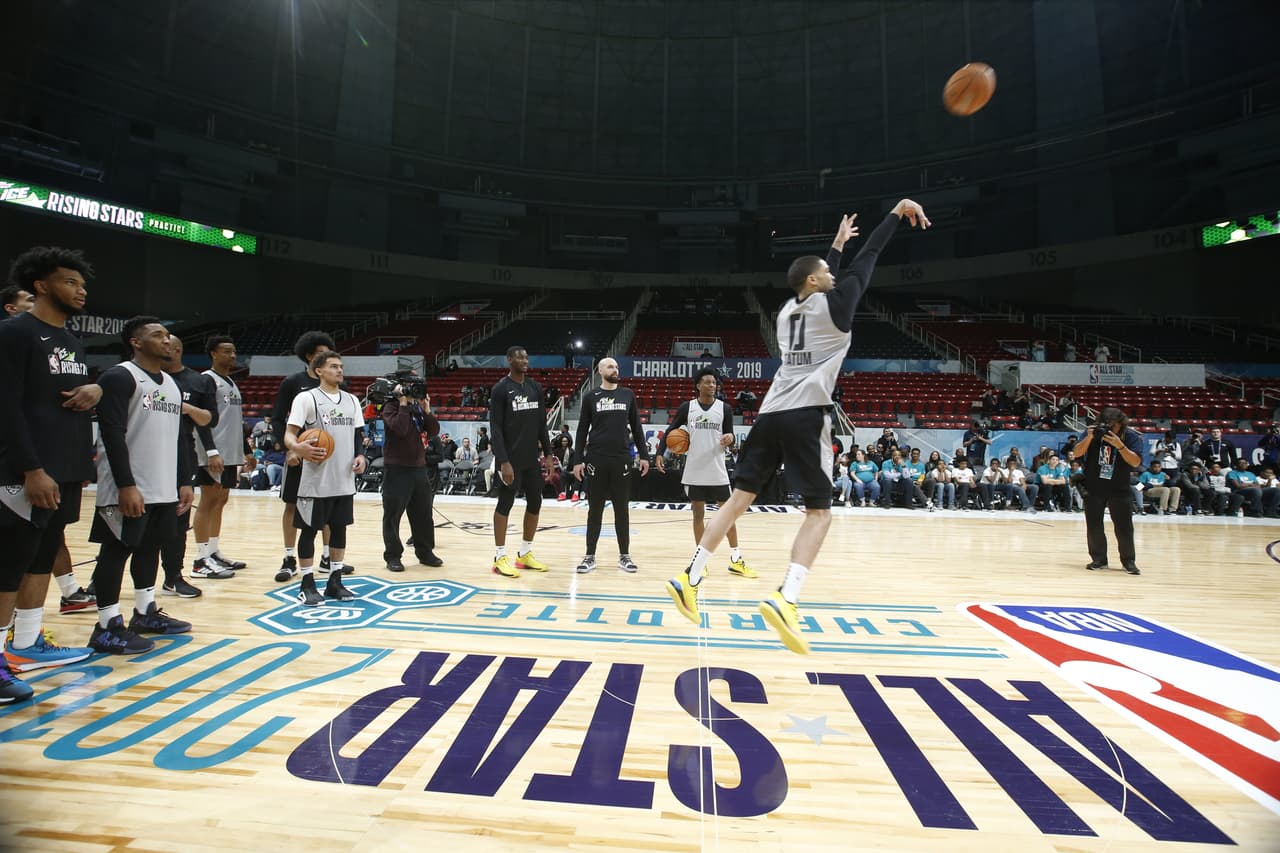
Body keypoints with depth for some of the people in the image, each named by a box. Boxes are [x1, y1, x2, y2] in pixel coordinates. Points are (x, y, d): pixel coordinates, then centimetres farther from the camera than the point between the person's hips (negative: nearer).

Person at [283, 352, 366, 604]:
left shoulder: (352, 400, 12)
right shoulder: (306, 398, -5)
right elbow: (290, 433, -10)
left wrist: (360, 455, 2)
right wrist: (297, 447, -31)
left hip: (345, 480, 6)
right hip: (316, 480, -5)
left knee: (339, 529, 11)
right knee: (309, 530, 4)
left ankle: (335, 581, 22)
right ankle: (307, 585, 16)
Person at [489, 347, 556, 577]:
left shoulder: (535, 388, 10)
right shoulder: (500, 389, -8)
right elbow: (496, 428, -13)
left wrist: (547, 453, 7)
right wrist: (503, 461, -19)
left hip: (532, 457, 7)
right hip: (511, 459, -6)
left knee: (535, 503, 9)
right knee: (505, 505, 1)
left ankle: (525, 553, 22)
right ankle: (500, 557, 10)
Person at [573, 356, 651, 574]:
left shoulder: (628, 395, 9)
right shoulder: (590, 396, 5)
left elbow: (636, 427, 12)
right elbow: (582, 429, 5)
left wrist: (643, 455, 5)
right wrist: (578, 460, -1)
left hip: (622, 459, 1)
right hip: (596, 459, -1)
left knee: (622, 509, 6)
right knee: (595, 509, 5)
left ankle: (624, 556, 17)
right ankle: (590, 556, 15)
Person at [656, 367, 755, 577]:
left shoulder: (724, 408, 2)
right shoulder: (687, 407, 1)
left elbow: (730, 436, 6)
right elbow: (670, 431, 8)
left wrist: (730, 438, -18)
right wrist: (659, 453, -3)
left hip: (717, 471, 0)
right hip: (694, 471, 0)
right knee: (698, 514, 7)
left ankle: (736, 560, 15)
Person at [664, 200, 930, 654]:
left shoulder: (788, 309, 21)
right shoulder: (833, 304, 3)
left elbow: (825, 285, 41)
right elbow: (868, 258, 11)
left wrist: (837, 243, 51)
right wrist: (898, 211, 26)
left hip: (771, 414, 7)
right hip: (805, 416, -7)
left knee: (740, 499, 11)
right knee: (819, 512, 1)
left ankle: (689, 579, 10)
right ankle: (784, 599, -16)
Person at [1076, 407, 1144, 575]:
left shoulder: (1132, 436, -8)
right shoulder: (1092, 431, -5)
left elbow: (1136, 462, -17)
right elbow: (1077, 453, -9)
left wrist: (1119, 445, -30)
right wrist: (1089, 437, -24)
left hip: (1119, 489, -1)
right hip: (1093, 487, 1)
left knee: (1124, 525, 0)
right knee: (1094, 525, 4)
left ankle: (1129, 561, 12)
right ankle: (1098, 559, 13)